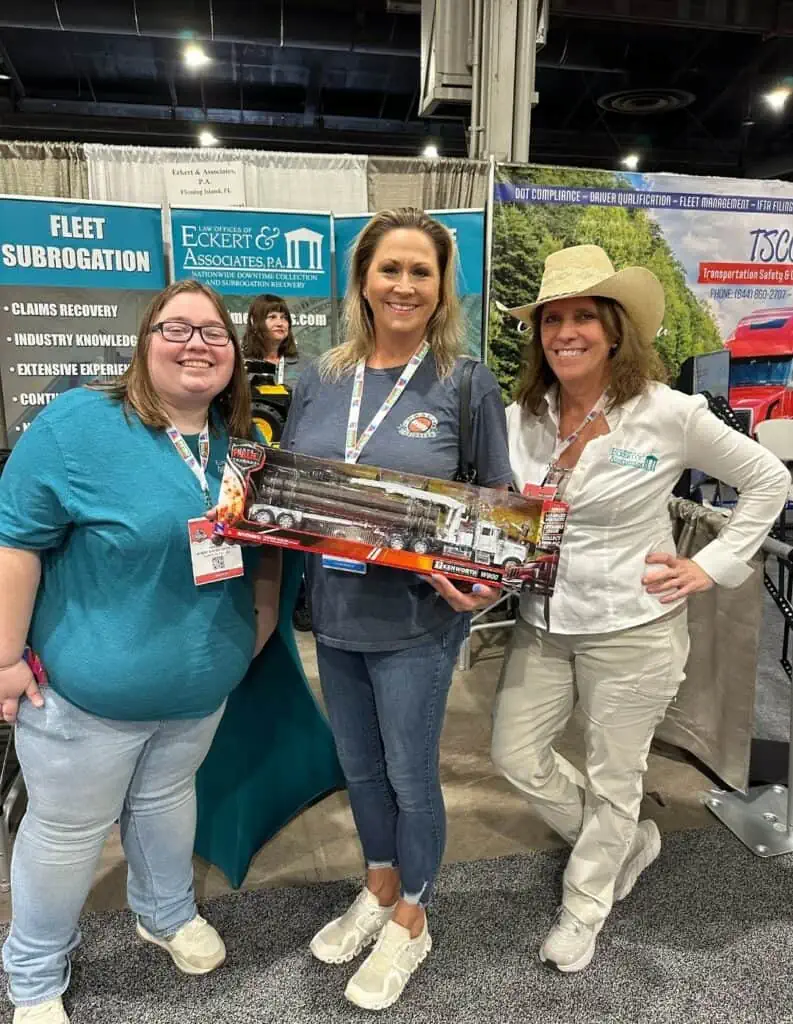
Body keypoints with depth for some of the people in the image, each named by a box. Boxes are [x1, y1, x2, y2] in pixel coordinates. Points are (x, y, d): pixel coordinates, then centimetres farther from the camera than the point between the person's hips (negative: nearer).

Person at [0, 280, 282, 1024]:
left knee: (167, 797, 27)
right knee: (67, 829, 14)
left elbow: (267, 543, 11)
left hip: (202, 682, 5)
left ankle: (167, 913, 53)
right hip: (89, 685, -4)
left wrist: (262, 622, 8)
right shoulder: (78, 423, -18)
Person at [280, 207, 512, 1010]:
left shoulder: (467, 385, -9)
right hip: (334, 610, 5)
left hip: (416, 618, -4)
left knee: (410, 775, 13)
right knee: (358, 766, 21)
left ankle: (411, 922, 40)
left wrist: (481, 578, -21)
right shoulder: (321, 378, 2)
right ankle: (379, 890, 49)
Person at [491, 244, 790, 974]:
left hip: (633, 630, -4)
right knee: (516, 756, 12)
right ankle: (628, 844, 40)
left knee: (613, 781, 11)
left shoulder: (668, 414, -14)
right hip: (543, 626, 5)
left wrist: (712, 567, -7)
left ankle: (583, 911, 39)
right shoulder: (520, 417, -2)